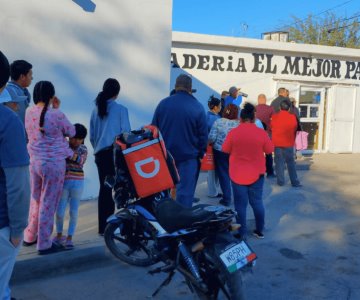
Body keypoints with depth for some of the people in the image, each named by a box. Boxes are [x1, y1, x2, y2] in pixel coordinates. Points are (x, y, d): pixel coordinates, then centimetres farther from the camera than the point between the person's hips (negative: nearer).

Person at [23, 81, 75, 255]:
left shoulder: (29, 112, -1)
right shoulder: (57, 115, -18)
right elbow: (71, 132, -2)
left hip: (34, 161, 6)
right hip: (54, 164, -6)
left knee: (35, 200, 21)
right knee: (48, 204, 4)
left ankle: (30, 236, 33)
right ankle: (44, 244, 14)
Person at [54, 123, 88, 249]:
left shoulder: (83, 149, 2)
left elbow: (80, 160, -17)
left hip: (77, 183, 1)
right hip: (63, 182, -1)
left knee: (74, 212, 5)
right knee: (60, 212, 3)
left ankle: (69, 238, 17)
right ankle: (59, 235, 26)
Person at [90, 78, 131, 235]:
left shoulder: (96, 109, 9)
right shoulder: (121, 109, -5)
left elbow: (92, 136, 10)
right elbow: (125, 133, -6)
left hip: (100, 154, 5)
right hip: (116, 152, -5)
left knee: (104, 188, 8)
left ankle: (103, 226, 12)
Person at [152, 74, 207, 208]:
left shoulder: (163, 103, -1)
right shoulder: (197, 107, -8)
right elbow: (203, 134, -5)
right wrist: (201, 154, 8)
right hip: (188, 156, -3)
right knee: (185, 192, 1)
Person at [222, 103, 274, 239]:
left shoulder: (233, 133, -11)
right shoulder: (261, 133, -8)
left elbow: (225, 149, 0)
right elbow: (270, 150, 3)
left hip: (238, 174, -1)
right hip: (256, 173, 2)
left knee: (240, 204, 5)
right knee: (257, 202, 14)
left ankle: (241, 233, 10)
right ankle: (260, 230, 23)